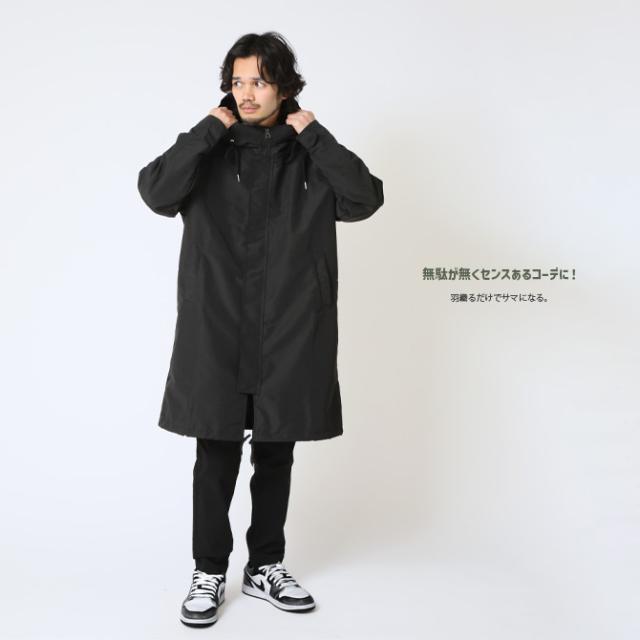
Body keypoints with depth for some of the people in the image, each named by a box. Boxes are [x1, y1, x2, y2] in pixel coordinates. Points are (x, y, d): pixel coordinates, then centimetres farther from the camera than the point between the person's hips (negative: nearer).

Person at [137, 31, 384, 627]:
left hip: (289, 338, 1)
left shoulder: (311, 158, 5)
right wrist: (209, 130, -12)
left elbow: (366, 198, -11)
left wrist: (314, 135, -9)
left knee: (275, 457, 13)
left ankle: (265, 566, 30)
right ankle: (209, 571, 24)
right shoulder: (208, 152, 4)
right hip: (216, 336, -1)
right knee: (215, 460, 6)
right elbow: (156, 192, -14)